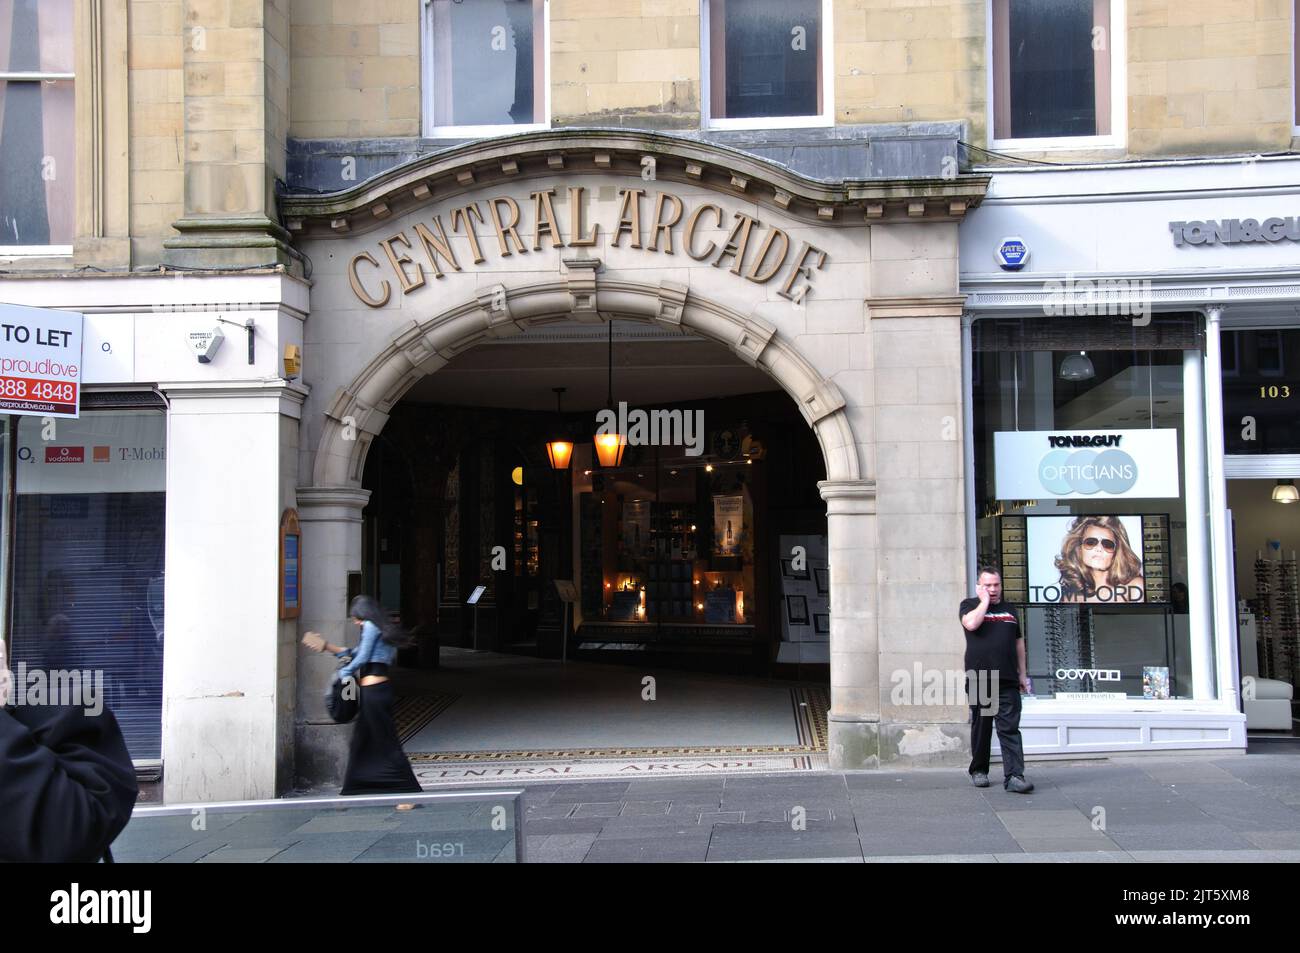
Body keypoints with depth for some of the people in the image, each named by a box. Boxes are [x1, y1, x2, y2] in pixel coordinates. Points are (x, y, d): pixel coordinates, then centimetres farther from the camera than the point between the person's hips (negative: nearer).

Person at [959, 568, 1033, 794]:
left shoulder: (1008, 609, 18)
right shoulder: (969, 605, 7)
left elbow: (1019, 642, 21)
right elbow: (972, 623, -17)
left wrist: (1022, 674, 16)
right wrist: (985, 601, -5)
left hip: (1007, 682, 2)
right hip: (978, 680, -2)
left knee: (1010, 729, -6)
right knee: (981, 728, 7)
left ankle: (1014, 776, -11)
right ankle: (978, 770, 21)